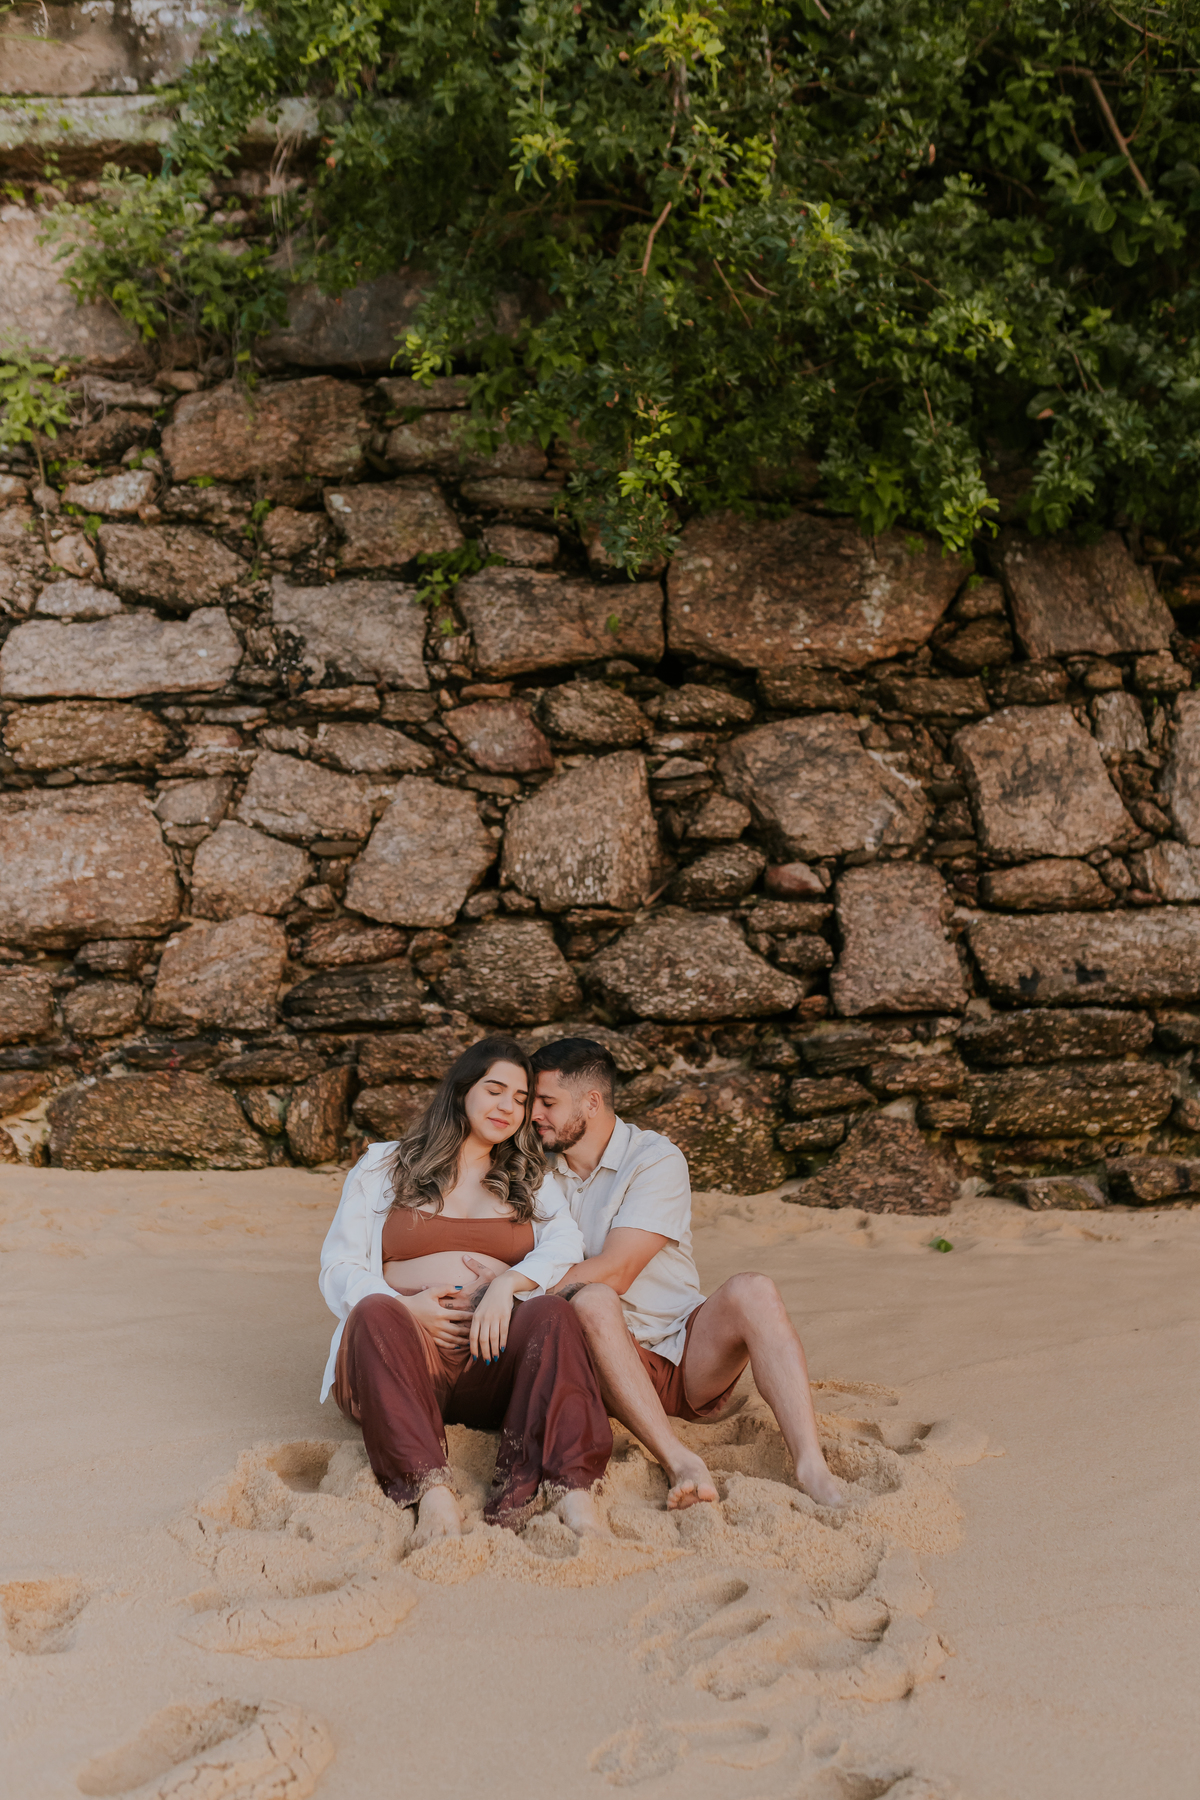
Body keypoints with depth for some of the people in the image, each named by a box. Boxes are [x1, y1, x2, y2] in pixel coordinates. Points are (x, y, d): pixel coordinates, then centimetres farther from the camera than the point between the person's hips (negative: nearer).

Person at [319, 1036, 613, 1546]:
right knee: (375, 1312, -35)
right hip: (399, 1351, -1)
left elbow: (566, 1246, 5)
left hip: (496, 1357, 1)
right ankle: (433, 1492, -51)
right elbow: (339, 1270, 9)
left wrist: (507, 1283, -16)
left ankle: (572, 1494, -51)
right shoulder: (382, 1167, 18)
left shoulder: (531, 1180, 25)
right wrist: (404, 1306, -11)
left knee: (553, 1314, -31)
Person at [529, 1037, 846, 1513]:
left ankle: (811, 1466, -41)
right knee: (591, 1301, -32)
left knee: (752, 1291, -29)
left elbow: (613, 1270, -15)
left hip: (690, 1356, -1)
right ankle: (681, 1464, -45)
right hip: (608, 1369, 1)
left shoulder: (657, 1160, -4)